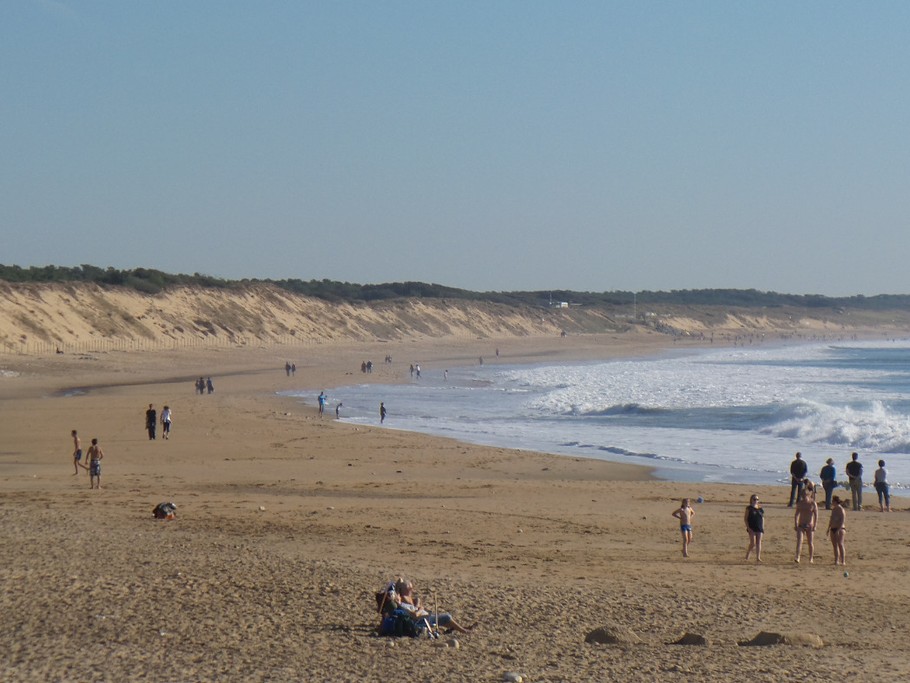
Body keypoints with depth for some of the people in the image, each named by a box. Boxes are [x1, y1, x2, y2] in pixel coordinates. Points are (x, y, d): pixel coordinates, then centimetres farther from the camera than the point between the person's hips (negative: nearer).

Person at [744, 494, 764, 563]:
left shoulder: (760, 508, 9)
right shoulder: (749, 508, -1)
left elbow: (762, 518, 14)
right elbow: (746, 518, -2)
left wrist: (763, 528, 8)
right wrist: (748, 527, -11)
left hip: (759, 528, 4)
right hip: (752, 528, -4)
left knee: (758, 543, 0)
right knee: (753, 543, -10)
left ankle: (758, 557, 1)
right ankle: (748, 554, 13)